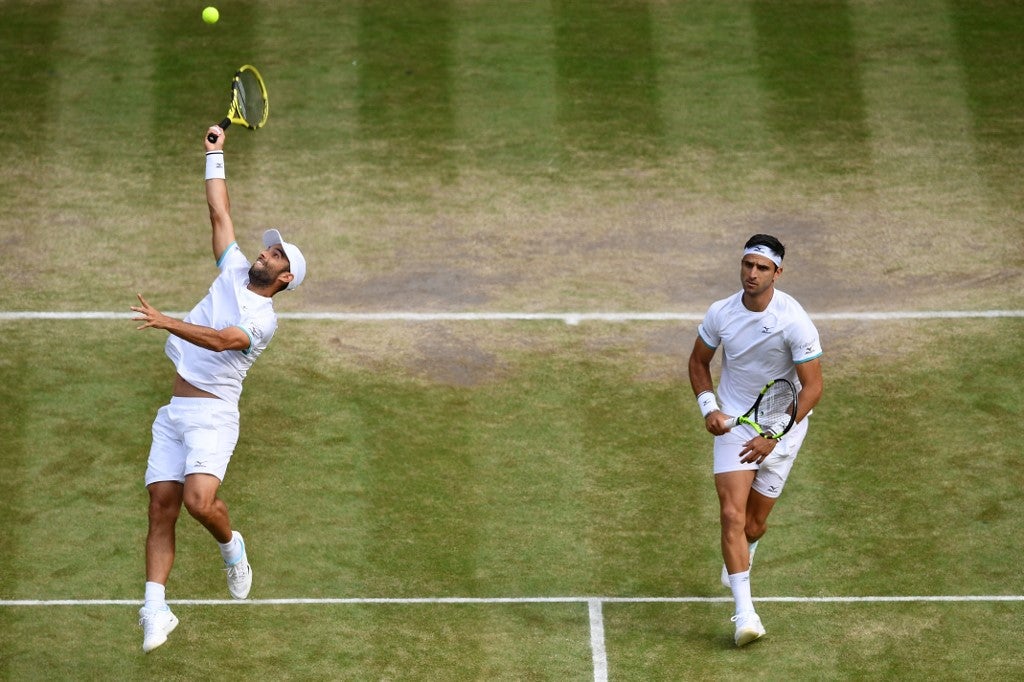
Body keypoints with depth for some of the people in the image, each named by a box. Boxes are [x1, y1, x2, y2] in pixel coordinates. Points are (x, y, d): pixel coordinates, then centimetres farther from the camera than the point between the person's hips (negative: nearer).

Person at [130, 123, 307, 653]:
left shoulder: (263, 319, -8)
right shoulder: (234, 271, 14)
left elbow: (220, 340, -26)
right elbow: (220, 213, 18)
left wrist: (167, 322, -37)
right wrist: (215, 155, 18)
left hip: (212, 414, -7)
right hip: (173, 412, 7)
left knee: (198, 499, -25)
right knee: (161, 507, -4)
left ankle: (231, 546, 8)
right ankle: (155, 607, -8)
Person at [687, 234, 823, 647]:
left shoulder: (795, 322, -20)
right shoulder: (720, 314, -9)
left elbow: (812, 387, -17)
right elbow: (699, 362, 10)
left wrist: (774, 436, -24)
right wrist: (708, 407, -7)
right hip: (734, 423, 2)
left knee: (754, 524, 7)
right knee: (732, 514, -16)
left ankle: (739, 560, 45)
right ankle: (744, 613, -20)